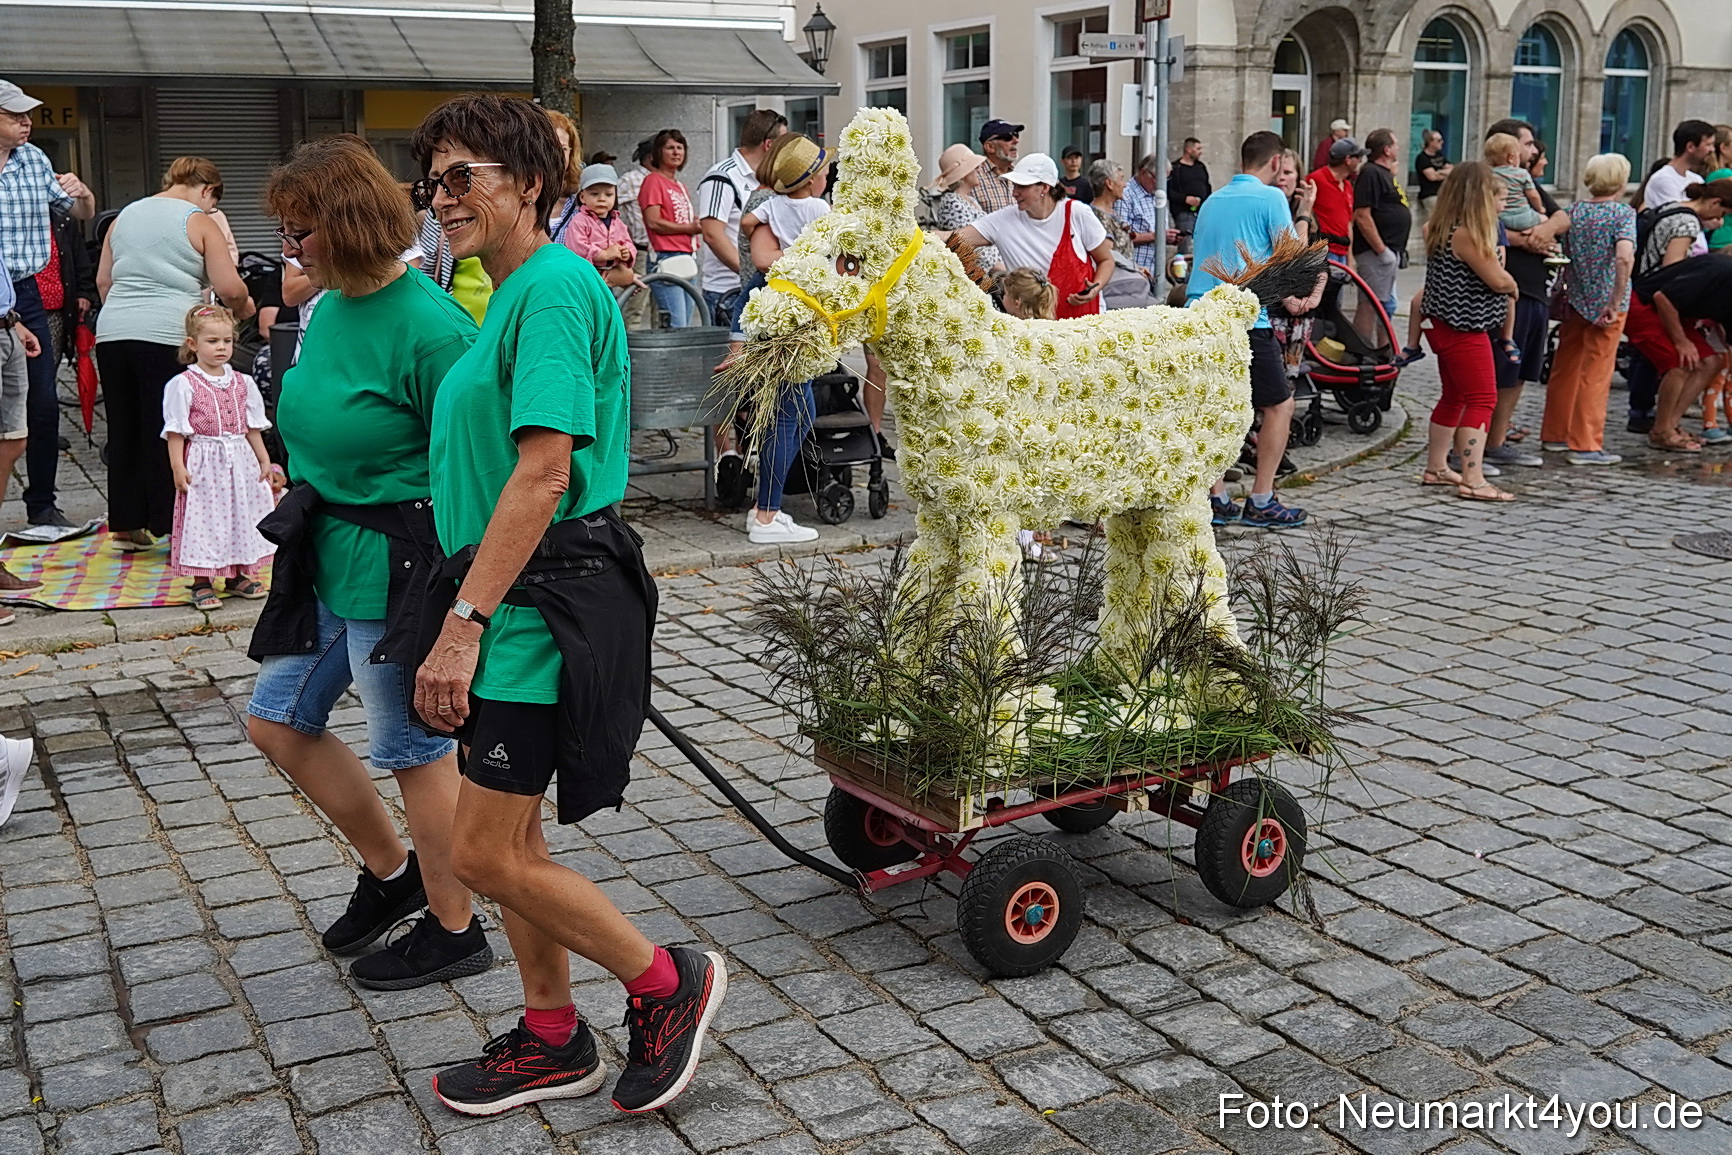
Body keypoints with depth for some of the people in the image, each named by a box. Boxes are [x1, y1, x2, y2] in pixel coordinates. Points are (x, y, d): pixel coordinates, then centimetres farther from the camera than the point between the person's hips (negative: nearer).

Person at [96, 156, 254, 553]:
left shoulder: (124, 216, 18)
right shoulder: (199, 222, -1)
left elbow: (103, 280, 22)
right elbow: (230, 288, -6)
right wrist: (242, 306, 14)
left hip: (112, 332, 6)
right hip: (166, 337, -6)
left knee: (124, 430, 11)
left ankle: (126, 525, 16)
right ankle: (171, 523, 4)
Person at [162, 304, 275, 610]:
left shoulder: (242, 383, 8)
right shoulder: (183, 384, -7)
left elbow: (253, 426, 14)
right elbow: (175, 431, -8)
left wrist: (263, 459, 12)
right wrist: (178, 466, -15)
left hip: (239, 462, 5)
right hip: (203, 464, -5)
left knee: (241, 515, 11)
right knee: (203, 518, -3)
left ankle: (238, 575, 25)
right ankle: (201, 583, 6)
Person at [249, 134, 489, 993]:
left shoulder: (427, 327, -21)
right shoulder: (329, 310, 6)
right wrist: (303, 510, 21)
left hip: (397, 569, -10)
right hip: (329, 562, 10)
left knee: (415, 749, 4)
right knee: (277, 721, 17)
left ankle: (453, 931, 23)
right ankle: (389, 871, 34)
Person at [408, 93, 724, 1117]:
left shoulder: (554, 287, -15)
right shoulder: (516, 291, 16)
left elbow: (544, 470, -24)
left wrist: (463, 621, -26)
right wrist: (470, 611, 22)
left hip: (542, 600, -10)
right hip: (516, 598, 10)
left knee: (487, 853, -5)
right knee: (511, 837, 16)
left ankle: (667, 983, 12)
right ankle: (552, 1042, 31)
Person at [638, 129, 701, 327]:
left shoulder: (680, 186, 22)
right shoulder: (654, 180, -3)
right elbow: (654, 222, -13)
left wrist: (698, 226, 5)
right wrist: (690, 228, -10)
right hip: (666, 257, -9)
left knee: (685, 327, 8)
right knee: (676, 327, -14)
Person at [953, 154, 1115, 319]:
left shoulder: (1077, 214, -6)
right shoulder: (1003, 220, -5)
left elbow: (1106, 260, 2)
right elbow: (957, 238, -13)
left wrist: (1095, 288, -15)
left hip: (1084, 314, -1)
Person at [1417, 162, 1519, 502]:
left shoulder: (1442, 229, 8)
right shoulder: (1466, 234, -20)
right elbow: (1498, 280, -16)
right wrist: (1513, 285, 5)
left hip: (1447, 328, 10)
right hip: (1465, 331, -10)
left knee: (1454, 397, 20)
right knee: (1481, 400, -9)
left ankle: (1436, 468, 29)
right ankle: (1473, 480, -13)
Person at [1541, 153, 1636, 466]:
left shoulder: (1574, 211, 4)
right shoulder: (1623, 213, -11)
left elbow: (1565, 255, 8)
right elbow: (1624, 257, -25)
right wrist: (1616, 302, -20)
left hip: (1575, 298, 5)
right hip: (1605, 301, -5)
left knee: (1565, 367, 15)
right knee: (1596, 373, 0)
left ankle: (1554, 433, 26)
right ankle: (1585, 445, 2)